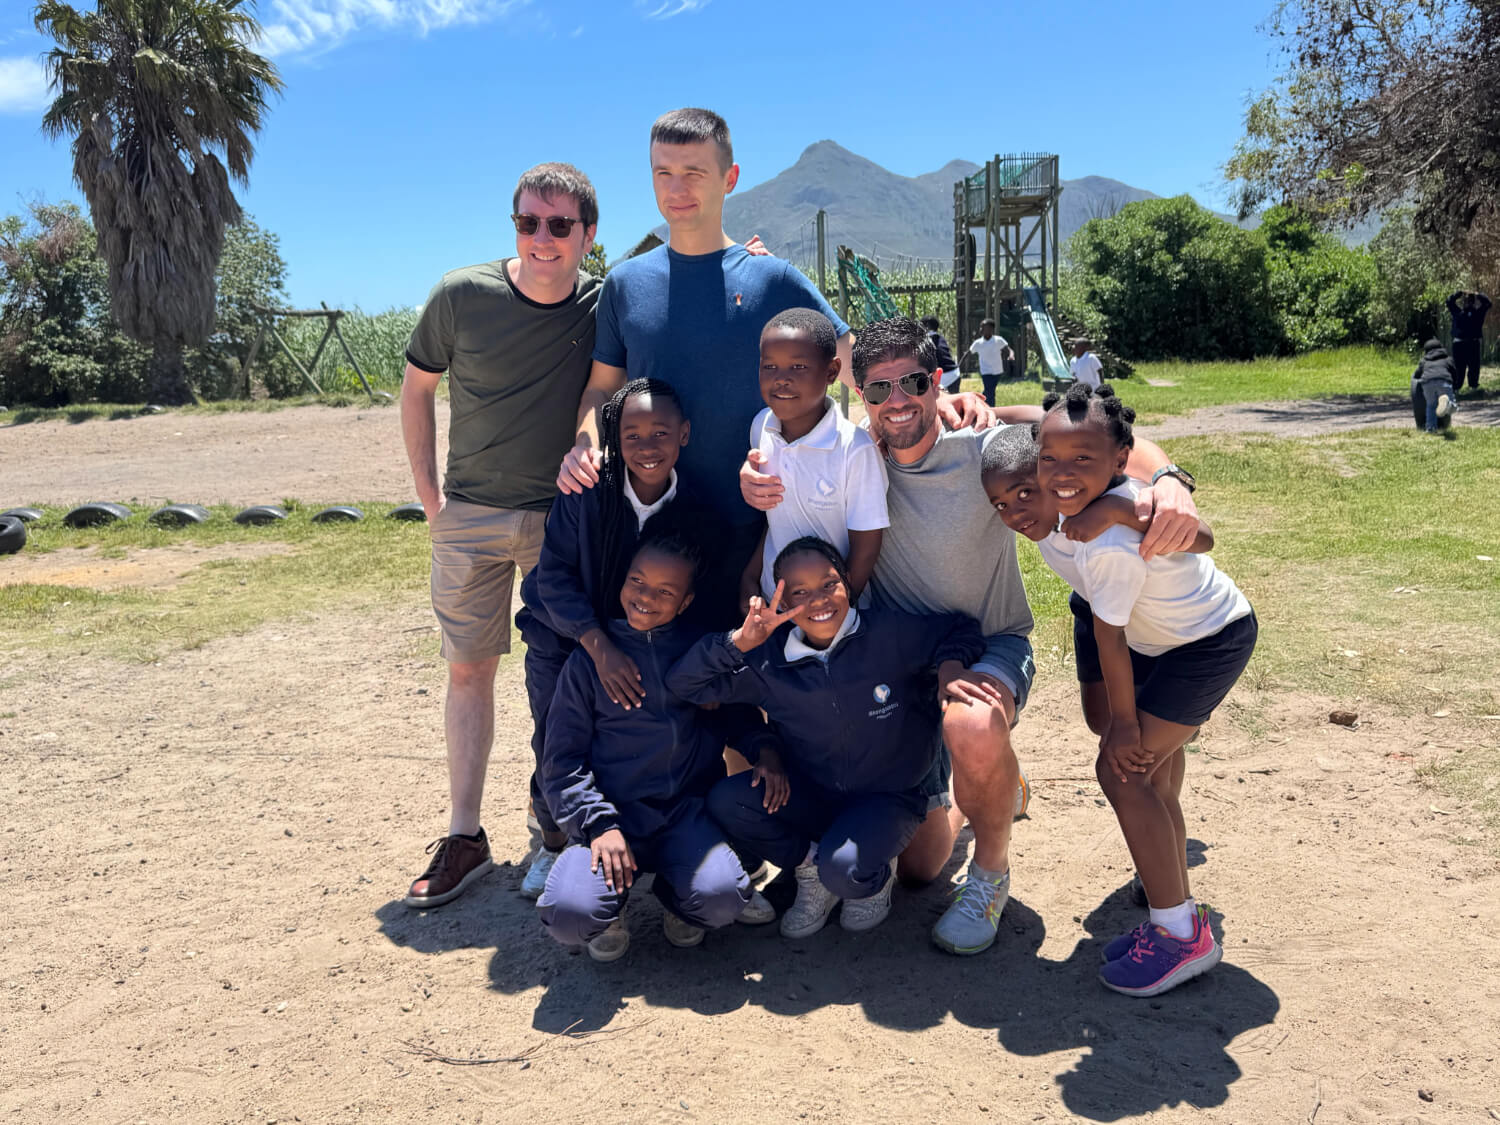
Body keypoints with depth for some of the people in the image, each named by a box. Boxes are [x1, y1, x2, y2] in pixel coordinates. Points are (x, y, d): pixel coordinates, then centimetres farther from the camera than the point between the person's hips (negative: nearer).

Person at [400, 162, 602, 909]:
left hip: (564, 516, 0)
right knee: (468, 670, 4)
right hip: (470, 515, 0)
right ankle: (463, 839, 15)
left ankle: (554, 823, 25)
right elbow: (417, 390, 3)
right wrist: (428, 493, 0)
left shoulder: (606, 306, -7)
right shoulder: (462, 297, -9)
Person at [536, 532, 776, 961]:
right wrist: (600, 824, -12)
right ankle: (609, 912, 10)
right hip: (611, 815, -1)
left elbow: (738, 715, 17)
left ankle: (677, 897, 11)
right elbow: (561, 760, 2)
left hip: (688, 813, 2)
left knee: (722, 897, -27)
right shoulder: (590, 658, 2)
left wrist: (765, 749, -6)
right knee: (569, 913, -28)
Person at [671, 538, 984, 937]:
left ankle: (877, 877, 9)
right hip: (810, 796, 3)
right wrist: (740, 642, -26)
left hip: (887, 799, -3)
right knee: (724, 802, -20)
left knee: (845, 870, -32)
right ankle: (811, 869, 4)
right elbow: (684, 683, -10)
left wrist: (950, 666, -23)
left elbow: (960, 630, 0)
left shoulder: (891, 634, -14)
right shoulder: (768, 663, -9)